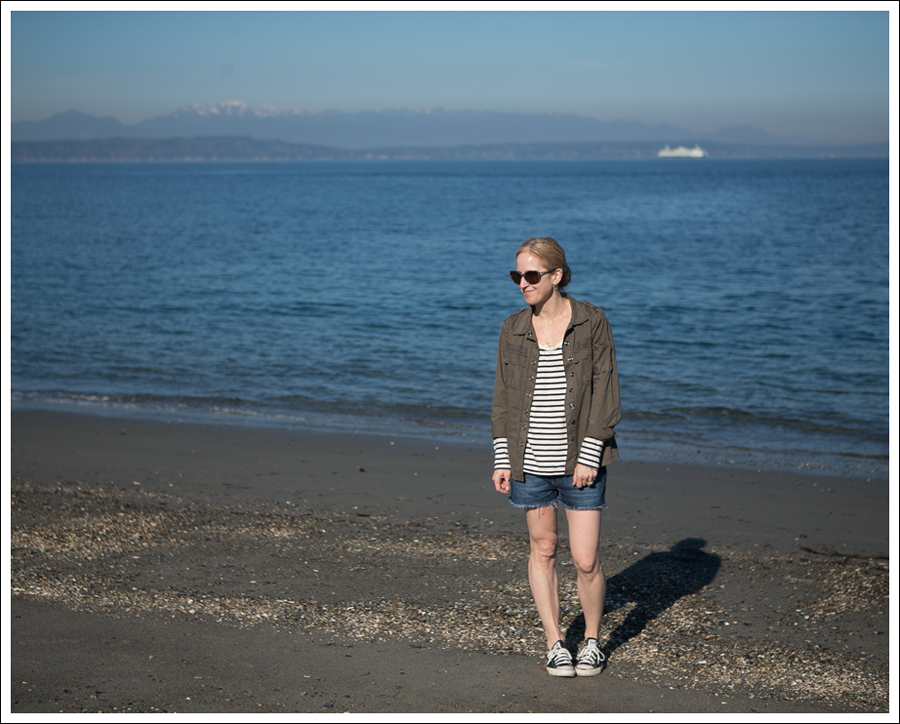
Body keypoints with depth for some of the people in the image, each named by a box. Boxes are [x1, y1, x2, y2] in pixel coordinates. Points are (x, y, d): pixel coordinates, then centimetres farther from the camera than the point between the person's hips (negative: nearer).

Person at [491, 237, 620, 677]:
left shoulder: (591, 322, -5)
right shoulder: (513, 329, 4)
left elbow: (604, 391, -6)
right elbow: (503, 397, 8)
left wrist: (589, 456, -12)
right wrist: (502, 459, 2)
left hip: (579, 460, -3)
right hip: (529, 462, 3)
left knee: (586, 559, -1)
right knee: (542, 550, 10)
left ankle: (592, 640, 21)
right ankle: (555, 643, 22)